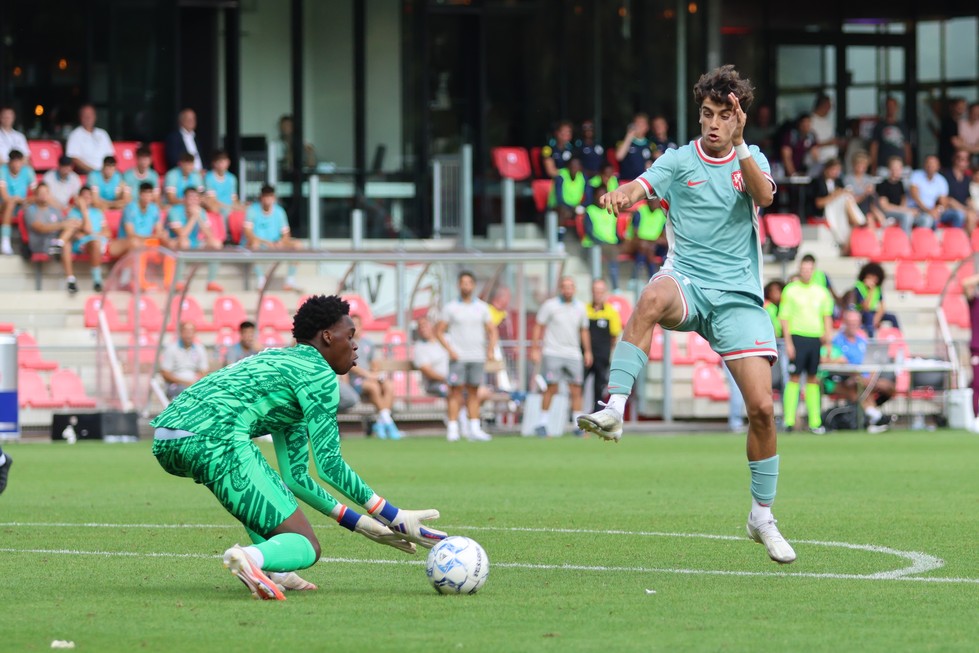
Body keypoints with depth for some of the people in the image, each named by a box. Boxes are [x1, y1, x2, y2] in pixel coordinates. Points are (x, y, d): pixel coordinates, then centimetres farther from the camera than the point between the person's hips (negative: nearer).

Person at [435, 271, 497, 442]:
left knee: (473, 393, 5)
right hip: (458, 357, -2)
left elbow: (492, 331, 11)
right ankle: (452, 430, -6)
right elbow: (439, 331, 2)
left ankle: (474, 429, 6)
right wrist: (450, 350, -10)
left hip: (477, 357, 3)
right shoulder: (450, 308, 2)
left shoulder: (482, 307, 9)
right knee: (456, 392, -6)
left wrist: (491, 350, -5)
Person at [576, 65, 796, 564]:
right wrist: (623, 195, -36)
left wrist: (739, 145, -26)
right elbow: (641, 186, -12)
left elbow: (764, 195, -12)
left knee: (761, 407, -8)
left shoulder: (753, 159, 10)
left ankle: (762, 518, 10)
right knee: (652, 298, -40)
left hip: (738, 296, 2)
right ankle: (613, 410, -47)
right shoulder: (679, 161, 6)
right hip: (687, 282, -2)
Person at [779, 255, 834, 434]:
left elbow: (827, 315, 19)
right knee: (794, 377, -6)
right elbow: (784, 318, -1)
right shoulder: (790, 290, 0)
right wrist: (788, 342, -8)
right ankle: (789, 420, -6)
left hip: (816, 338, 4)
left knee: (812, 379, 6)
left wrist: (827, 333, 2)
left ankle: (815, 421, 6)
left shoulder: (821, 291, 11)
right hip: (797, 337, -4)